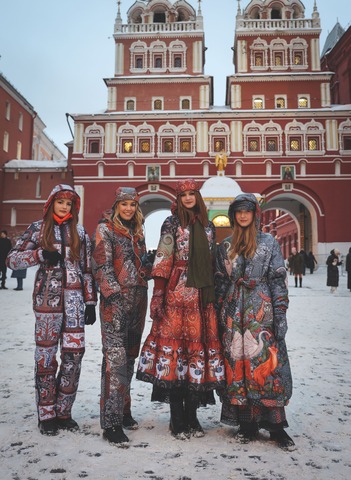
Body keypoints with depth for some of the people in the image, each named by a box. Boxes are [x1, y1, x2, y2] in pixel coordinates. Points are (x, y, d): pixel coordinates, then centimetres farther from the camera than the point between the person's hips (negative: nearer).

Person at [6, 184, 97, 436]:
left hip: (75, 300, 2)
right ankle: (47, 415, 15)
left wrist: (91, 302, 6)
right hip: (47, 299, -2)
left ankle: (63, 412, 15)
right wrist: (41, 254, -13)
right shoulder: (38, 229, 7)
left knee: (74, 355, 0)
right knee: (46, 356, 1)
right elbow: (13, 259, 3)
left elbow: (87, 270, 11)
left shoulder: (80, 232, 12)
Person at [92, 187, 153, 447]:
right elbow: (102, 265, -10)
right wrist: (113, 292, -18)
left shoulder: (137, 231, 18)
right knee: (115, 358, -11)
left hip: (138, 298, 7)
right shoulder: (105, 229, -2)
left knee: (130, 355, 13)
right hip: (116, 300, -7)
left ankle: (124, 409, 27)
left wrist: (148, 264, 3)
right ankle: (112, 422, -6)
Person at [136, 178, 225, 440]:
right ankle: (177, 420, 8)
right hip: (177, 294, -5)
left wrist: (215, 293, 15)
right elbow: (162, 261, -6)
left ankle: (192, 416, 18)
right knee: (175, 344, -4)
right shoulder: (172, 223, 2)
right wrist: (158, 294, -14)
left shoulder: (208, 225, 16)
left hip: (203, 295, 5)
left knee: (200, 346, 5)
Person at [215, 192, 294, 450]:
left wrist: (280, 314, -7)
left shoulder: (269, 242, 4)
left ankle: (276, 424, 8)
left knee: (267, 364, -4)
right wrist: (219, 315, 8)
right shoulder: (225, 246, 11)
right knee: (238, 365, 4)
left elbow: (279, 280, 0)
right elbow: (220, 283, 12)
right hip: (234, 314, 3)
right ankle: (247, 422, 16)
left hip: (261, 311, -2)